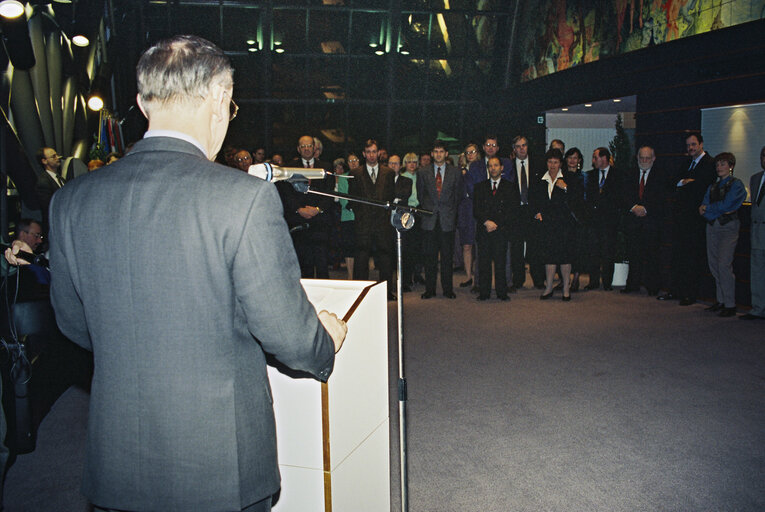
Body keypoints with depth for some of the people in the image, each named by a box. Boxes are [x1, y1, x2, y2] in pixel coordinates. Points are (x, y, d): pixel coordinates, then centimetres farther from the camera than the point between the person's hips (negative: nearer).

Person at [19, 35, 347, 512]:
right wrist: (327, 341, 6)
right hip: (223, 468, -4)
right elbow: (286, 330, -16)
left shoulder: (71, 201, -3)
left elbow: (74, 324, 8)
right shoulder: (246, 197, -20)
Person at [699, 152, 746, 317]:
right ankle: (721, 300, 15)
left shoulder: (736, 184, -2)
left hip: (728, 227, -6)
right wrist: (717, 211, -10)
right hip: (712, 227, 7)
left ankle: (730, 305, -8)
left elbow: (725, 205, -13)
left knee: (724, 265, -12)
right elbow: (703, 207, 8)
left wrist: (707, 208, -1)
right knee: (714, 265, 6)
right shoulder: (713, 186, 17)